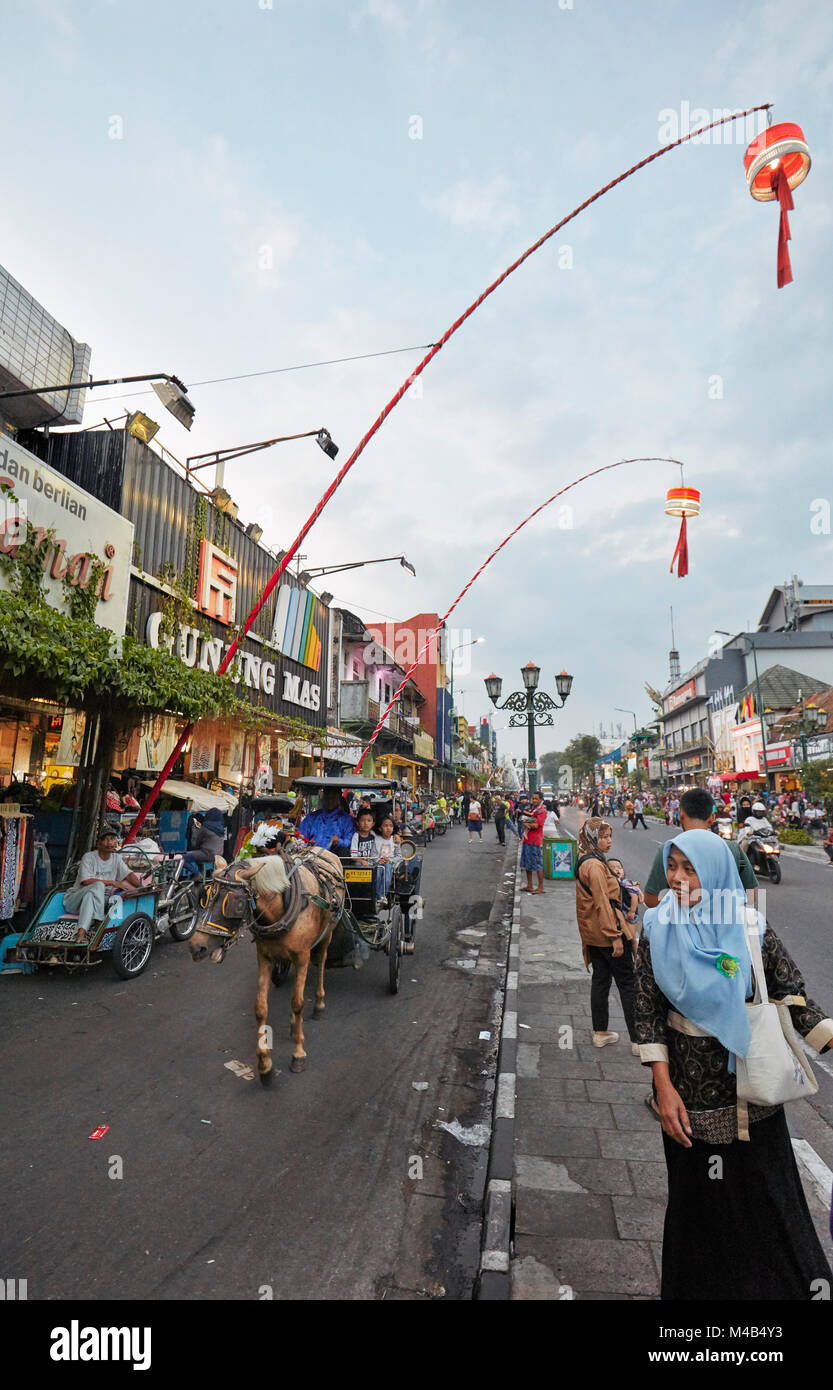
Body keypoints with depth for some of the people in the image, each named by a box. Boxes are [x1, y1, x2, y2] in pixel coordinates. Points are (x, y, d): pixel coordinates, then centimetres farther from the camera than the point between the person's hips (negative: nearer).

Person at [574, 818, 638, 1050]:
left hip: (594, 934, 9)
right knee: (627, 985, 2)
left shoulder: (583, 863, 9)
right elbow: (602, 903, -23)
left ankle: (600, 1033, 25)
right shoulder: (595, 865, -21)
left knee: (601, 980, 16)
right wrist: (615, 936, -21)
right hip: (607, 931, -9)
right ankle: (638, 1040, 10)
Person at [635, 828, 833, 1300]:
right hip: (689, 1080, 1)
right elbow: (649, 1008, -7)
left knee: (765, 1187, 13)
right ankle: (699, 1282, 41)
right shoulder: (659, 928, -10)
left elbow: (792, 994, -6)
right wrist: (664, 1086, -10)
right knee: (697, 1190, 16)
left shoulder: (750, 925, -11)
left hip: (750, 1076, 0)